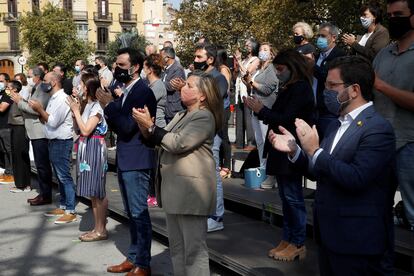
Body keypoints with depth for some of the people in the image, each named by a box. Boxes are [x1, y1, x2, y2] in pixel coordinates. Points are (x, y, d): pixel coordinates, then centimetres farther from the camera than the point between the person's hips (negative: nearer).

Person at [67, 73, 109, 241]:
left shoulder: (97, 107, -14)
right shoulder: (88, 105, 12)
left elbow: (86, 131, -21)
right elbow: (78, 130, 13)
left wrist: (76, 110, -15)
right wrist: (75, 112, 1)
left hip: (94, 149, -9)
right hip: (86, 148, 9)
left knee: (97, 191, -3)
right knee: (93, 193, 13)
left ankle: (101, 230, 5)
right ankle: (97, 227, 20)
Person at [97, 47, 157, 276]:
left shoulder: (143, 92, -15)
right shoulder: (126, 92, 14)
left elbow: (128, 126, -22)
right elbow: (117, 127, 14)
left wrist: (109, 105, -14)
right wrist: (108, 107, -1)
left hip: (137, 162, -9)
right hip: (125, 161, 10)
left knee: (139, 213, -3)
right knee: (131, 213, 16)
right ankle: (133, 258, 26)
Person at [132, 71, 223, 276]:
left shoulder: (204, 117, -10)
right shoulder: (182, 115, 18)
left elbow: (178, 144, -20)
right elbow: (162, 142, 17)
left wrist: (150, 126, -12)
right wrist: (146, 127, 0)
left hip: (190, 189, -9)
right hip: (174, 188, 9)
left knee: (194, 249, -5)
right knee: (176, 246, 16)